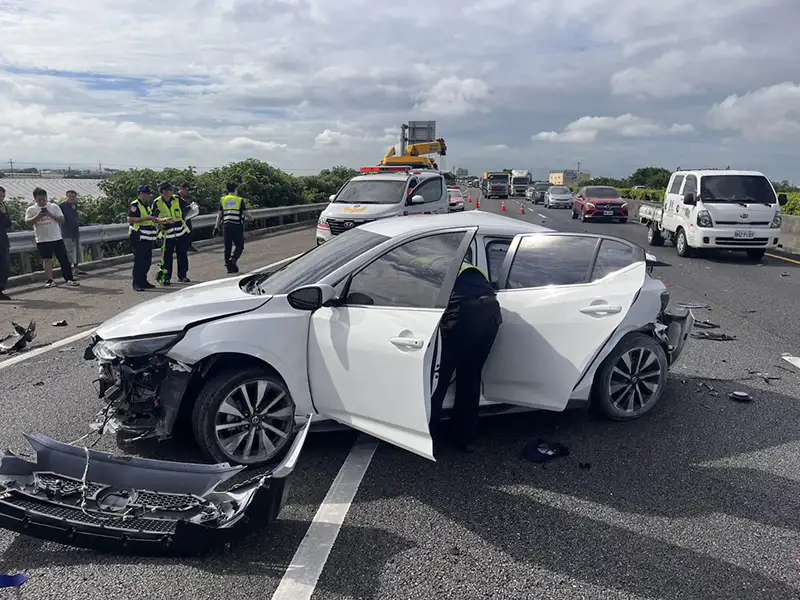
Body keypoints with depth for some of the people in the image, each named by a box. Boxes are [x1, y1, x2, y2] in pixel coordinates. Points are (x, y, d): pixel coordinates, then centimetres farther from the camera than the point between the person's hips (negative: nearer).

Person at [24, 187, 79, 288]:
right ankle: (50, 280, 7)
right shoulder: (31, 210, 2)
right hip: (42, 240, 0)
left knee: (64, 259, 0)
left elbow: (62, 220, -2)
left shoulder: (54, 206, 3)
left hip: (57, 238, 0)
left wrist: (50, 215, -16)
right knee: (46, 260, 2)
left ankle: (69, 279, 5)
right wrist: (38, 216, -19)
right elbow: (28, 223, -7)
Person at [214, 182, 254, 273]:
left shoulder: (223, 200, 10)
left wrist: (216, 226, 8)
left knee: (227, 246, 9)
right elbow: (245, 213, 0)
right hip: (237, 225, -3)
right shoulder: (240, 200, 1)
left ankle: (230, 267, 11)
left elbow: (219, 214, 6)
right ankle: (233, 259, -21)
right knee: (239, 245, 5)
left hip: (226, 225, 3)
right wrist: (251, 218, 20)